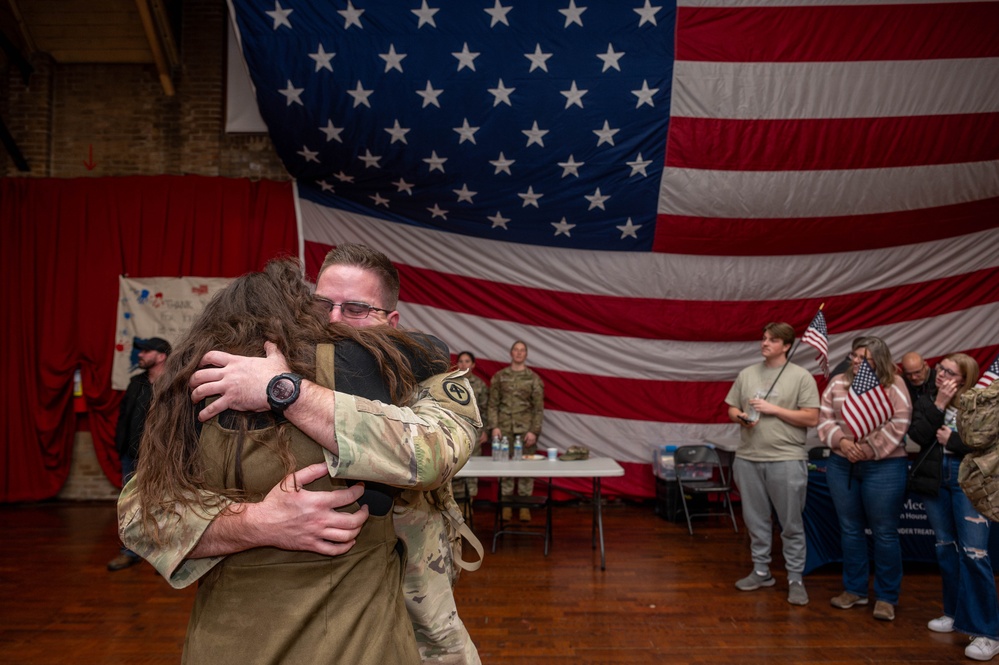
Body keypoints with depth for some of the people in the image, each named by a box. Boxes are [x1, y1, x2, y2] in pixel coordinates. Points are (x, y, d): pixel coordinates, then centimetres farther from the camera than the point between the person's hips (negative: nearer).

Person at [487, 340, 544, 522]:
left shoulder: (534, 378, 2)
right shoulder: (499, 376, 4)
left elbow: (538, 408, 0)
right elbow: (493, 404, 3)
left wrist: (534, 431, -7)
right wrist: (494, 426, -7)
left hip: (525, 428, 0)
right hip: (504, 428, 0)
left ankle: (524, 506, 13)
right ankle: (506, 506, 14)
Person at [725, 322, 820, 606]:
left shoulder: (801, 377, -3)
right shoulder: (747, 374, 10)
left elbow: (812, 418, -7)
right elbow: (732, 409, 15)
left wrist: (773, 409, -13)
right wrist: (741, 418, -7)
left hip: (787, 459, -4)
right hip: (748, 458, 4)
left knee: (791, 524, 3)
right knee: (755, 519, 13)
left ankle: (795, 579, 15)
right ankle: (761, 572, 27)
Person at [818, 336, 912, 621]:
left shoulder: (893, 385, -4)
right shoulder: (838, 383, 7)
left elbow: (898, 424, -10)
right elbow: (825, 419, 5)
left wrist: (868, 449, -15)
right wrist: (842, 442, -12)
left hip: (884, 467, -4)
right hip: (842, 466, 4)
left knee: (884, 533, 4)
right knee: (850, 530, 13)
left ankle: (887, 597, 18)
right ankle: (854, 589, 27)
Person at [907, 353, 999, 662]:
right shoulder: (926, 401, 7)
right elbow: (918, 436, -7)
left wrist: (953, 440, -13)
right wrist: (939, 406, -13)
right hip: (934, 479, 5)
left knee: (973, 554, -8)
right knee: (945, 549, 14)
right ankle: (954, 613, 28)